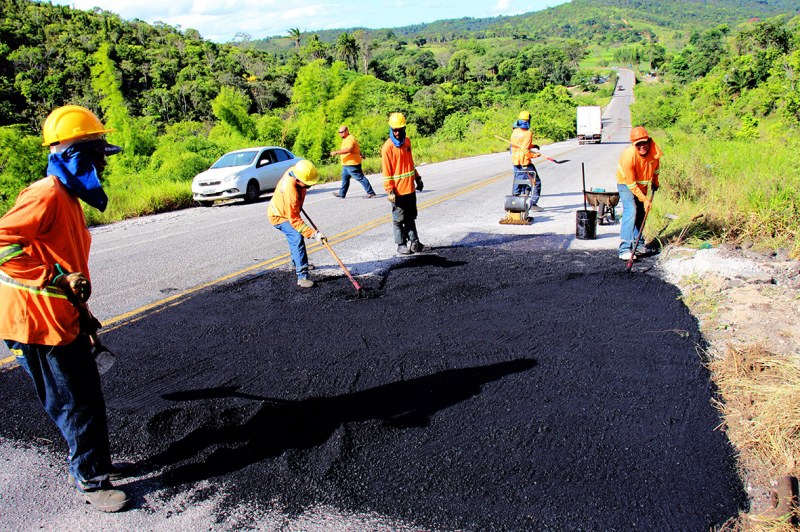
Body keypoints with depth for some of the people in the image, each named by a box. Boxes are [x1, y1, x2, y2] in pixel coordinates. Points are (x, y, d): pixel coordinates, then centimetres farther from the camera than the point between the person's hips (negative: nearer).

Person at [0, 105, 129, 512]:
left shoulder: (67, 197, 14)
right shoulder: (47, 194, -18)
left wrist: (81, 310, 21)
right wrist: (57, 278, -26)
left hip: (61, 319, 10)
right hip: (39, 322, -10)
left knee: (83, 398, 20)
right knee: (79, 403, 1)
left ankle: (87, 464, 37)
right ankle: (91, 482, 17)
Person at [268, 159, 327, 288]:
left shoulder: (295, 171, -19)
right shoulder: (290, 193, -43)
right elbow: (295, 220, -38)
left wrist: (298, 205, 20)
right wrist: (314, 234, -42)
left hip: (288, 210, 9)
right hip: (279, 217, -9)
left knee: (293, 237, 27)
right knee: (297, 238, -26)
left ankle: (297, 263, 52)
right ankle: (302, 276, -29)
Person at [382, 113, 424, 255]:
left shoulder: (407, 141, 8)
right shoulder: (388, 147, -13)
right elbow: (386, 171, -13)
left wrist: (417, 178, 22)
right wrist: (389, 191, -17)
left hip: (410, 188, 6)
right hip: (398, 191, -6)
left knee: (411, 217, 14)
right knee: (399, 219, 5)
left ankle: (414, 242, 22)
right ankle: (401, 244, 14)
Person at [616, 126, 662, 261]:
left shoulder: (655, 151, -19)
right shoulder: (629, 156, -35)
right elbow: (631, 183, -27)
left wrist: (655, 182, 18)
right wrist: (644, 199, -24)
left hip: (642, 184, 6)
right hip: (625, 183, -6)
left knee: (641, 213, 12)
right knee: (631, 211, -22)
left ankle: (637, 244, 28)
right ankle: (624, 249, -24)